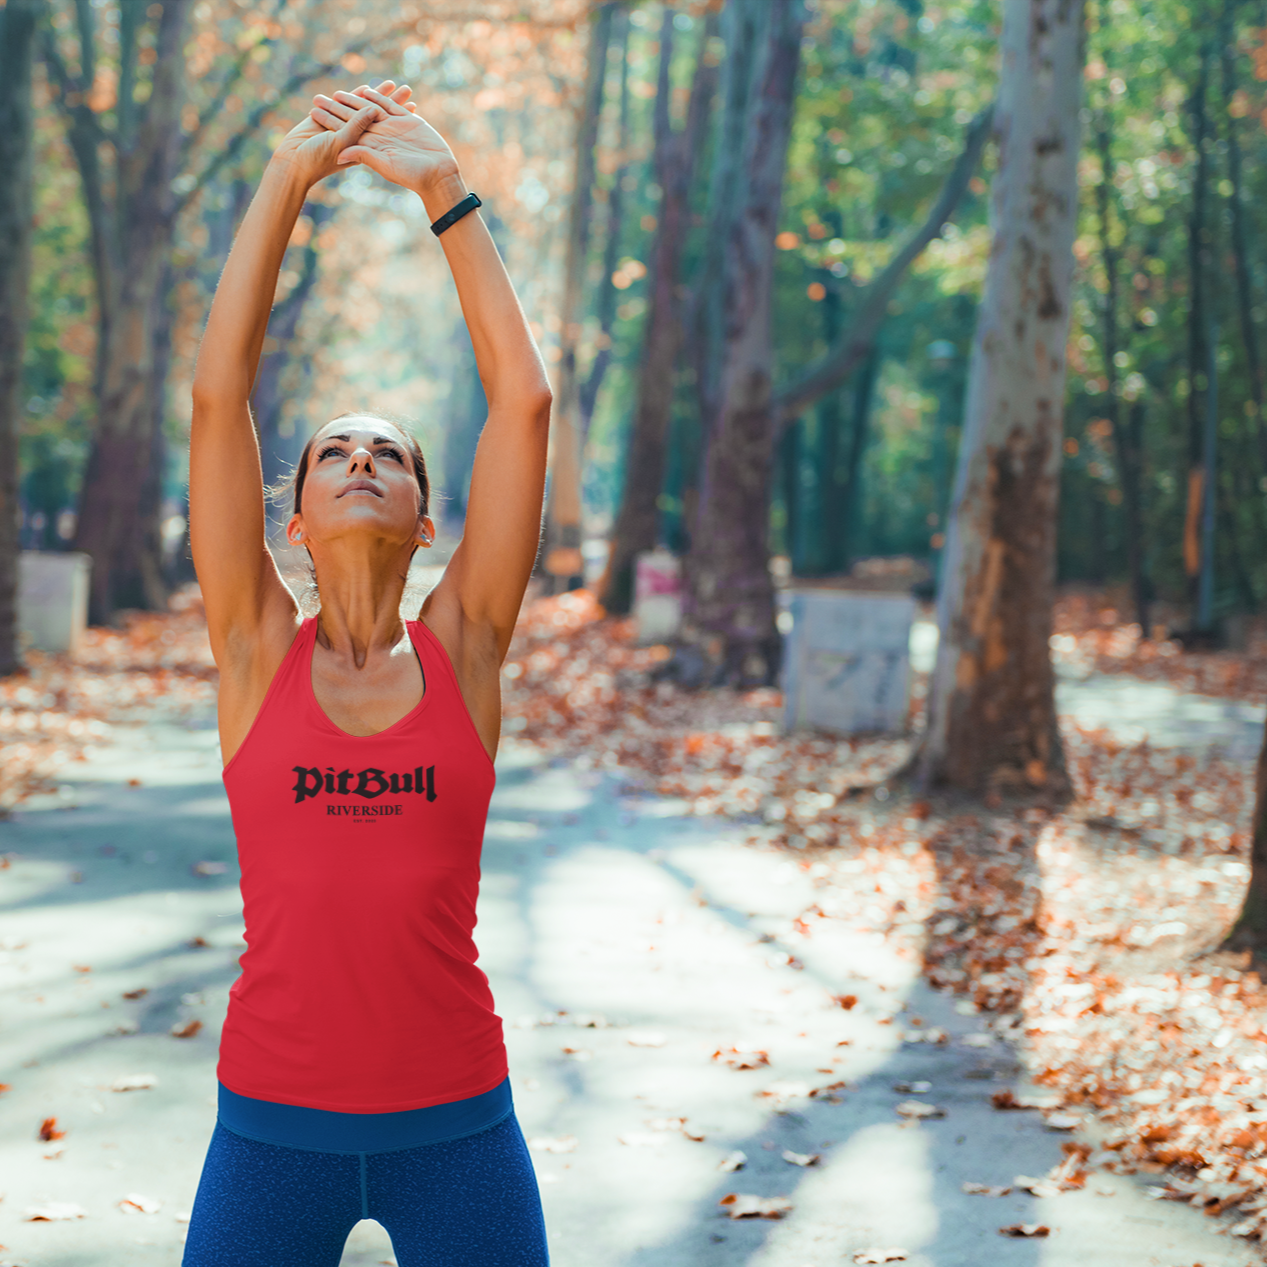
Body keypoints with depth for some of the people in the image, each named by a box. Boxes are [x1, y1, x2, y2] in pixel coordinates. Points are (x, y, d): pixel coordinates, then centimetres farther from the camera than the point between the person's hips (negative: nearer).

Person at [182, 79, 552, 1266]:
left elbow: (523, 400, -4)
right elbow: (218, 392, -5)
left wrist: (444, 192, -2)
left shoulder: (463, 648, 1)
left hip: (455, 1122, 0)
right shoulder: (256, 649, 1)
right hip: (272, 1122, 0)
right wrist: (288, 176, -5)